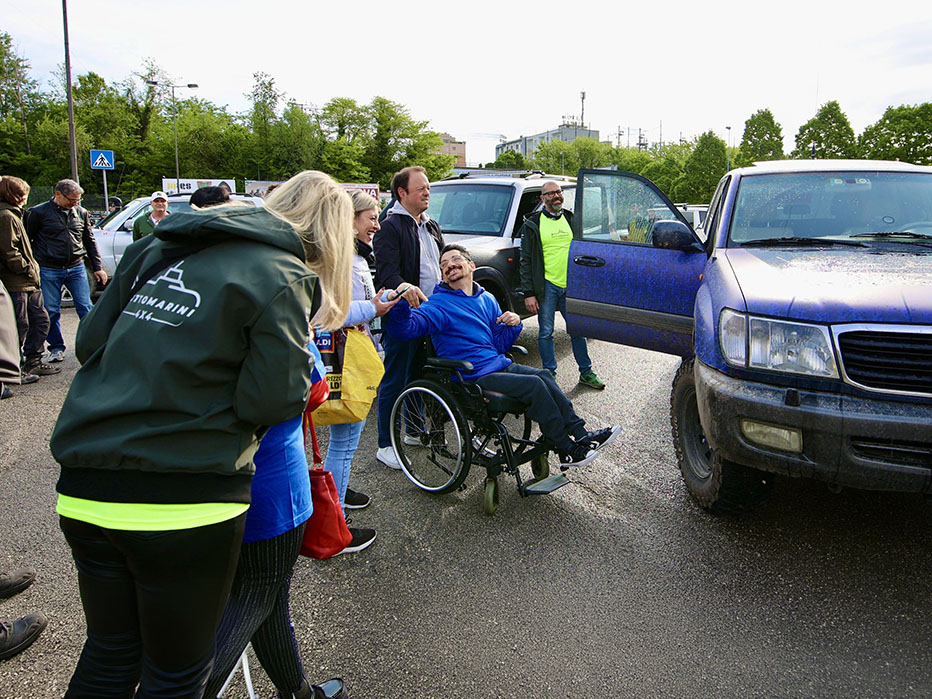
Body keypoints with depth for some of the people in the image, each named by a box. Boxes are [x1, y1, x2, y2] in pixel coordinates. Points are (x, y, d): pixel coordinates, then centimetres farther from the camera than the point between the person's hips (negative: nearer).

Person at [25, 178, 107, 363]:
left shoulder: (81, 213, 7)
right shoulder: (39, 212, -4)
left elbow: (90, 241, 15)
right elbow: (27, 240, 2)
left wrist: (98, 267, 13)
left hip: (76, 268, 2)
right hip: (48, 271, -2)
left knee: (85, 308, 1)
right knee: (51, 312, 5)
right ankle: (56, 348, 18)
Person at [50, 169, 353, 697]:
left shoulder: (159, 247, 11)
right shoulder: (282, 278, -9)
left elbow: (91, 341, 12)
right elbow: (271, 402, -13)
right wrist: (302, 363, 5)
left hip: (83, 493, 7)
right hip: (179, 500, -6)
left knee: (110, 653, 26)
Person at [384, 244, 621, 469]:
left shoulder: (487, 300, 15)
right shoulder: (440, 305, -7)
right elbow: (404, 328, -24)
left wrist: (513, 325, -3)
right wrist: (402, 301, -44)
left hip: (498, 365, 7)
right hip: (471, 379, -7)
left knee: (544, 375, -14)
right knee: (533, 385, -21)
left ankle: (580, 434, -9)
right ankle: (568, 451, -12)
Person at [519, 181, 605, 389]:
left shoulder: (571, 219, 12)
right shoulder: (532, 224, -1)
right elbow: (526, 261, -3)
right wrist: (528, 293, -9)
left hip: (571, 286, 4)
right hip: (547, 286, -3)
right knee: (546, 332, 2)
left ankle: (586, 372, 21)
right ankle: (550, 374, 14)